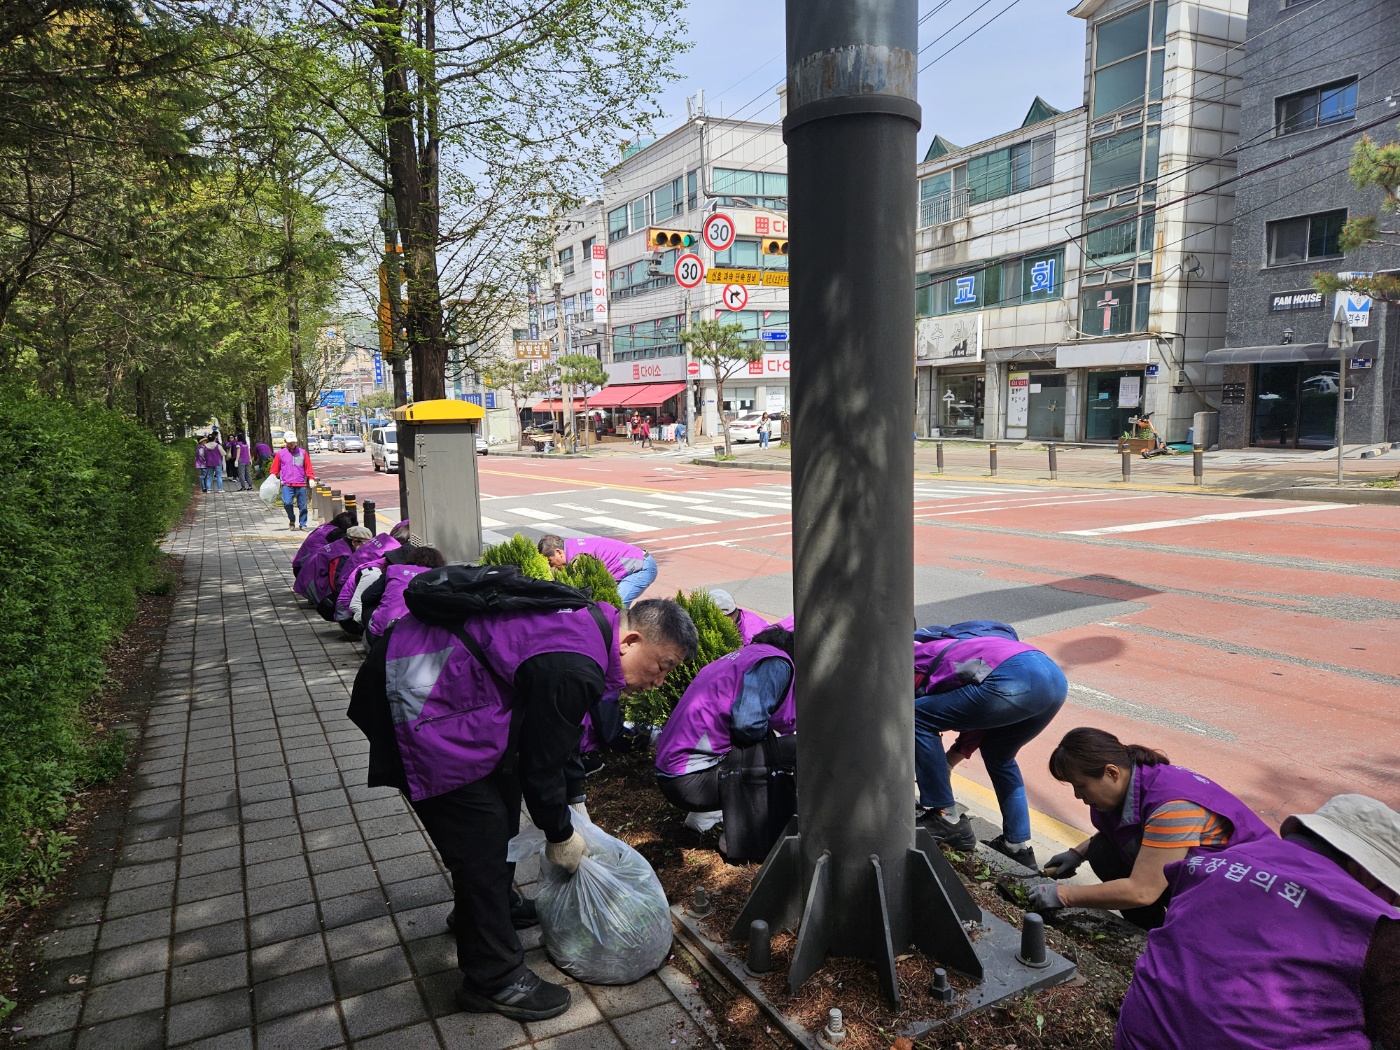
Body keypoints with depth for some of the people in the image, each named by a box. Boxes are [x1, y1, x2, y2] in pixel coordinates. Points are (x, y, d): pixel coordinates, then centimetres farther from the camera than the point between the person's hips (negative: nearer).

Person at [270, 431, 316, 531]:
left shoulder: (303, 452, 10)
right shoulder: (280, 453, 8)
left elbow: (308, 467, 9)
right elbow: (275, 468, 10)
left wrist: (311, 478, -1)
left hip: (301, 484, 1)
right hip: (287, 484, -1)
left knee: (302, 506, 3)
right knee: (287, 503, -17)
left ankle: (302, 524, 16)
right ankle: (292, 520, 7)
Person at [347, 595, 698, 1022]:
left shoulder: (595, 621, 4)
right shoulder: (573, 671, -26)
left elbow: (559, 733, 17)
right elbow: (540, 763, -14)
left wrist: (574, 806, 23)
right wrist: (561, 837, 4)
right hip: (420, 702, -11)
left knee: (502, 797, 23)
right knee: (481, 837, -2)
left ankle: (496, 905, 45)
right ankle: (493, 979, 15)